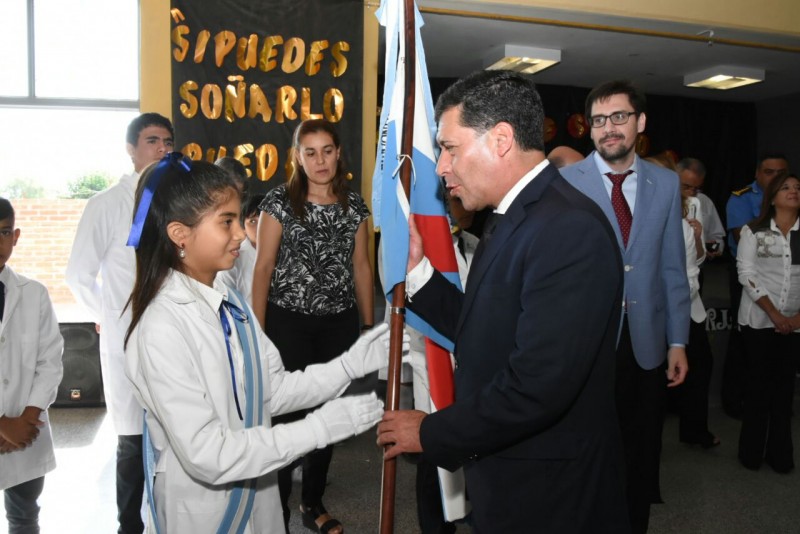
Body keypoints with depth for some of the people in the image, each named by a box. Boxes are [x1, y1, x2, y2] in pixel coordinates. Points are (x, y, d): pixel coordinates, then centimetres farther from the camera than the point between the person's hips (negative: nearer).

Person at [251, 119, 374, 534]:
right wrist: (257, 330, -8)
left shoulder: (354, 204, 5)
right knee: (286, 411, 1)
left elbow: (361, 266, 10)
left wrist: (368, 325, 9)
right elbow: (263, 267, -5)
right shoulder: (279, 201, -5)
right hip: (288, 321, -3)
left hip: (339, 323, 4)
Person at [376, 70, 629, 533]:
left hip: (549, 495, -8)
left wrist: (431, 432, -17)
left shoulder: (569, 229, -25)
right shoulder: (514, 219, 7)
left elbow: (538, 386, -29)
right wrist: (417, 268, 0)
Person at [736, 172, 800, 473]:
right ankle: (752, 451, 15)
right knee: (757, 384, 3)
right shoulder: (753, 231, 0)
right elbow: (746, 274, -7)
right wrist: (774, 313, -12)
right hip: (758, 321, -2)